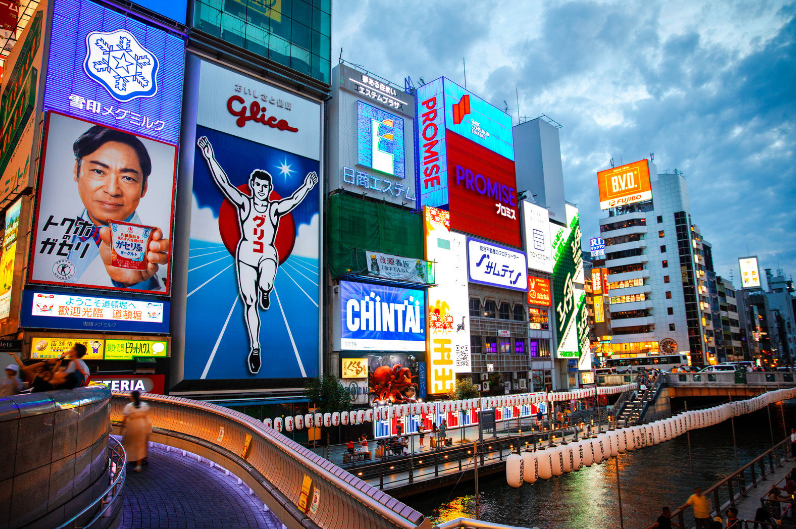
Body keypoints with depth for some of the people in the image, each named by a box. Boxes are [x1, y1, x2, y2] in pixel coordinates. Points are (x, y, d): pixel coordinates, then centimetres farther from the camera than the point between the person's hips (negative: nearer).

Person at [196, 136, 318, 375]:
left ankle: (265, 291, 8)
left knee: (265, 284, -33)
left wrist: (306, 187, -23)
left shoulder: (275, 208, 4)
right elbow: (224, 183, -5)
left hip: (268, 254, -1)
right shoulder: (244, 203, 3)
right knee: (249, 302, -1)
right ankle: (254, 347, 11)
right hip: (246, 253, 1)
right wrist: (210, 158, -13)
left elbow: (293, 200, -10)